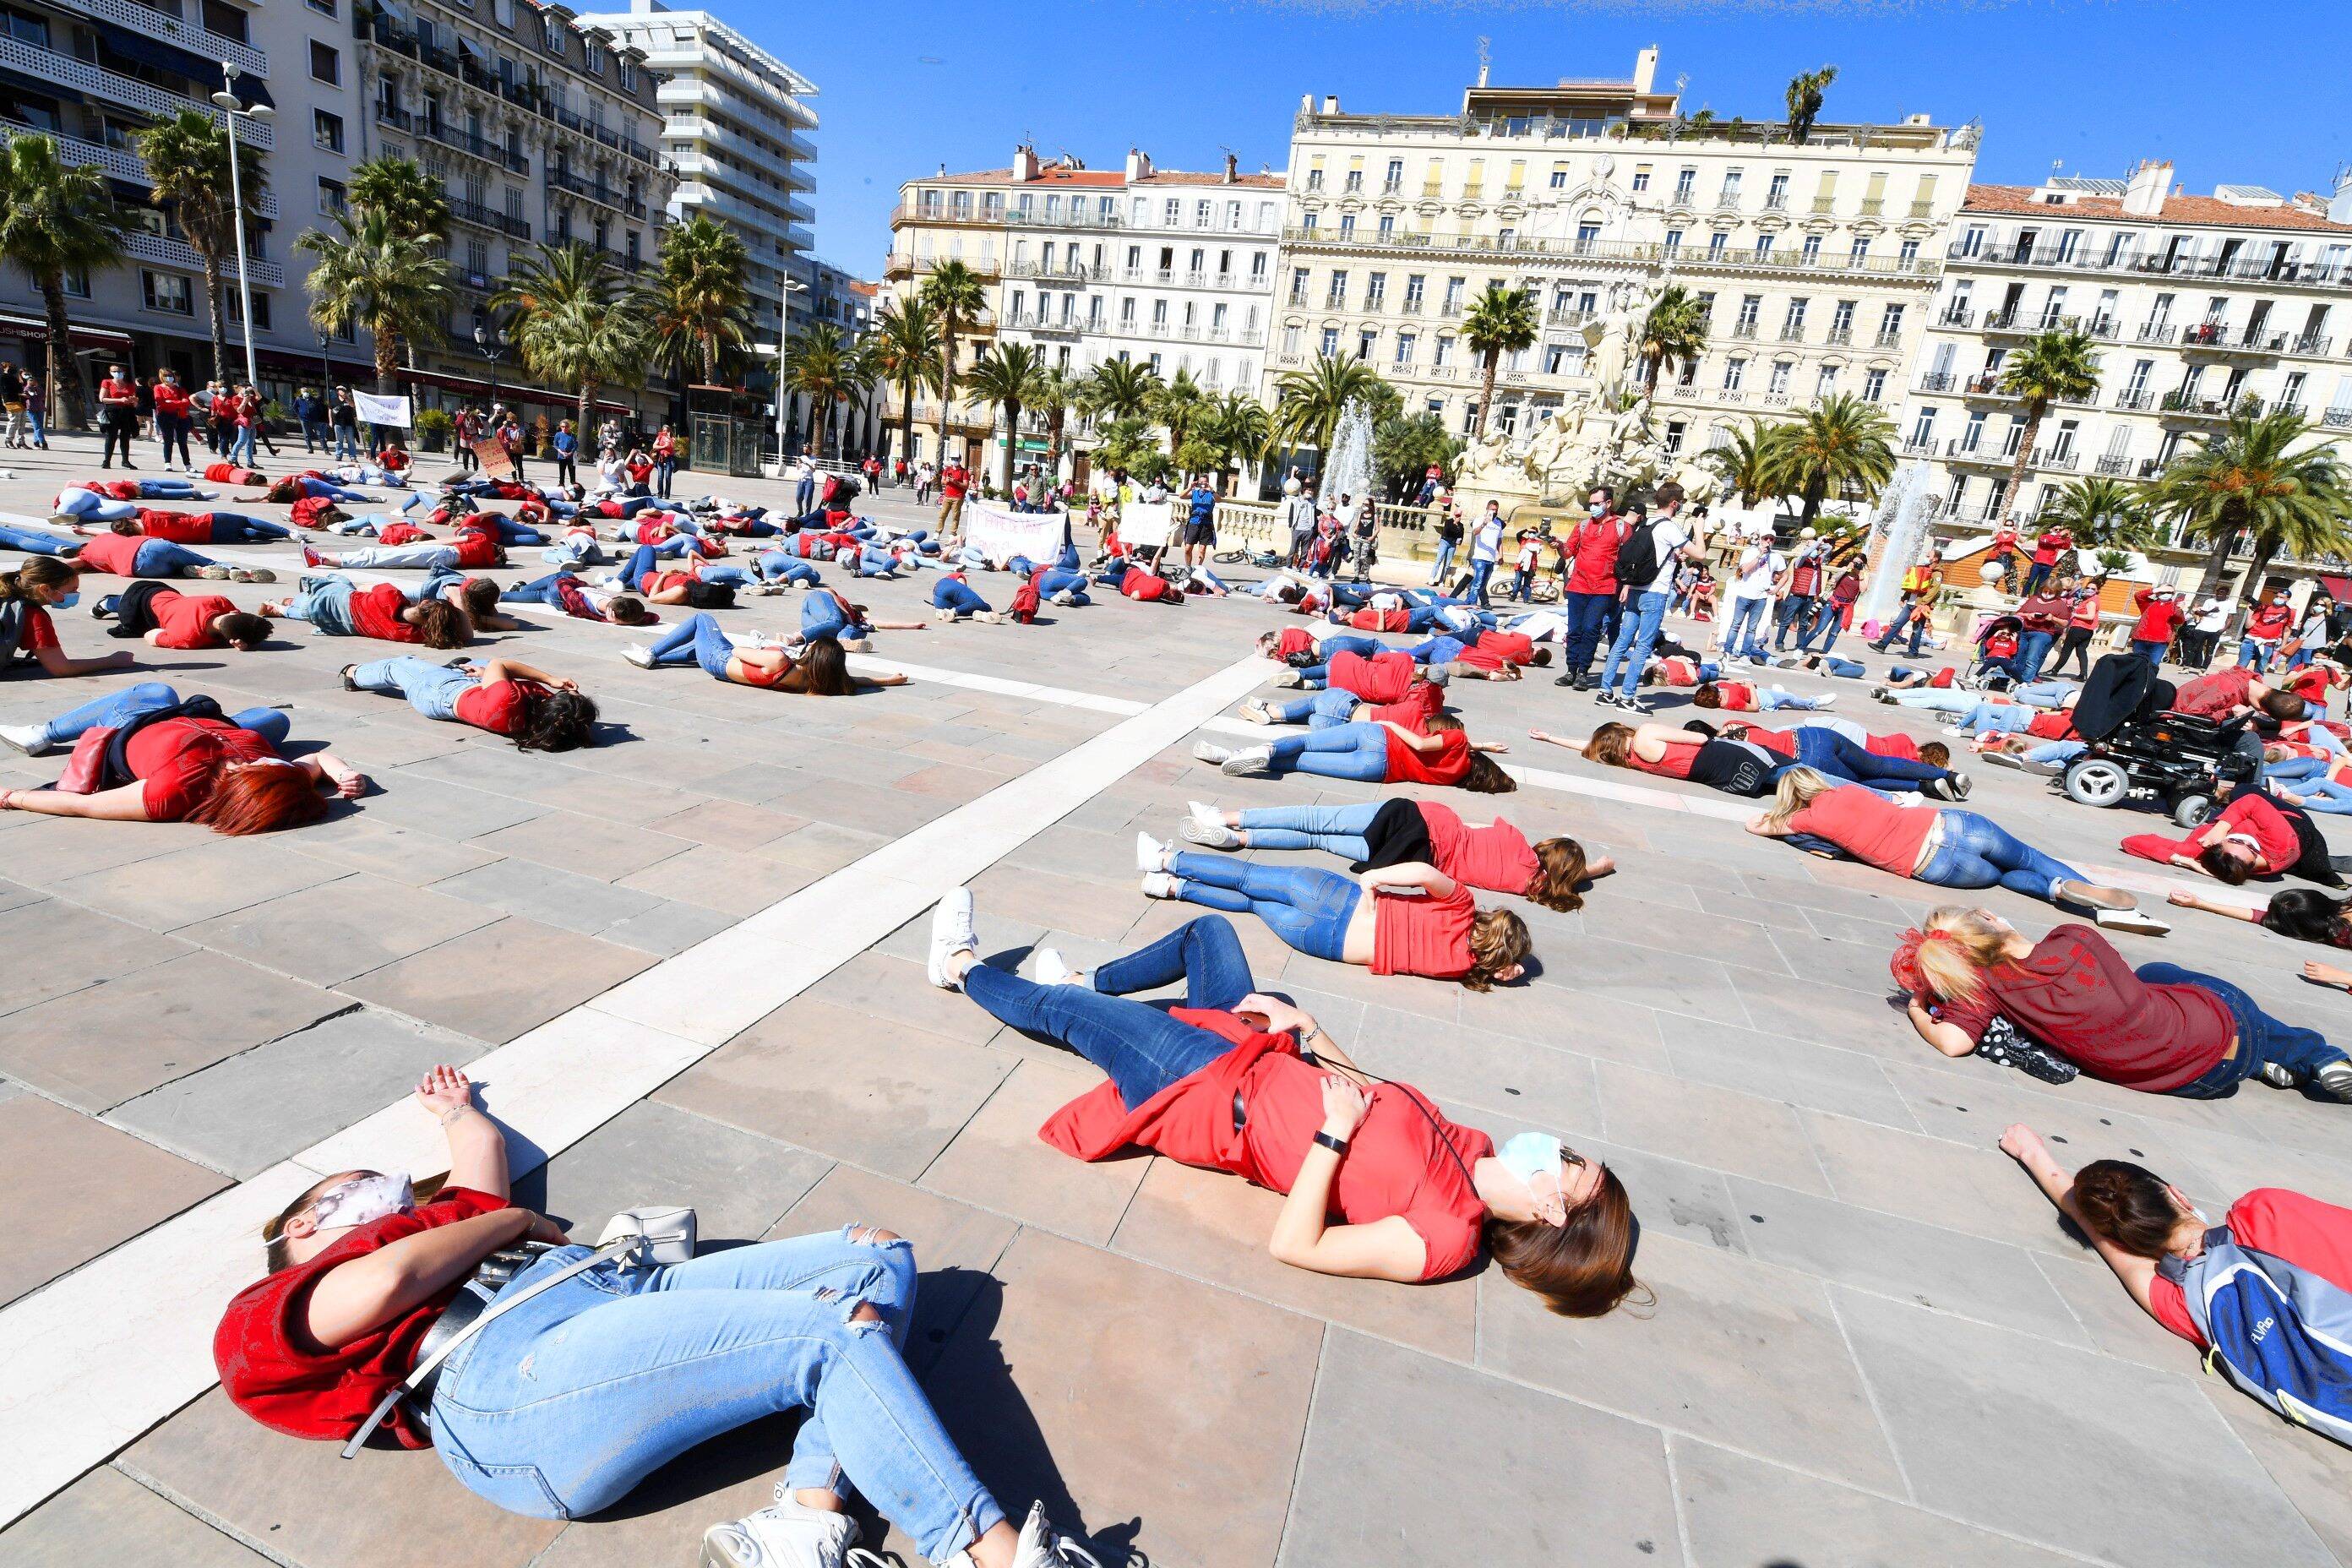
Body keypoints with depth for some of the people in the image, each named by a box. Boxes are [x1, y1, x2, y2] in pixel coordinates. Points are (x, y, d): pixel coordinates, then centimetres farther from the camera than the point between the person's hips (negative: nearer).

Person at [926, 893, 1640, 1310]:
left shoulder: (1437, 1241, -26)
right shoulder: (1472, 1147, -6)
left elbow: (1292, 1245, -28)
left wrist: (1333, 1134, -32)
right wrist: (1307, 1025, 0)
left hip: (1220, 1101, -7)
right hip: (1261, 1053, 7)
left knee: (1052, 1007, 2)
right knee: (1208, 930, 15)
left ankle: (962, 967, 34)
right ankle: (1087, 983, 39)